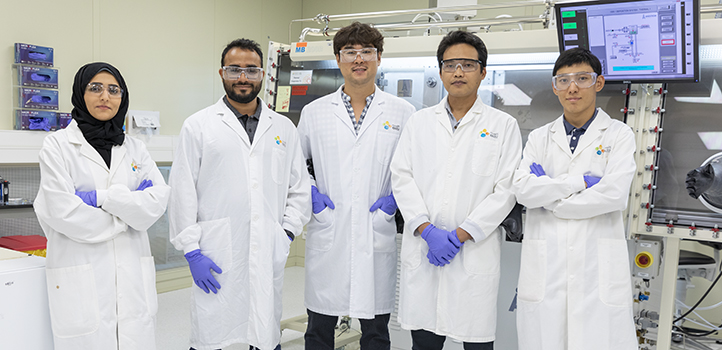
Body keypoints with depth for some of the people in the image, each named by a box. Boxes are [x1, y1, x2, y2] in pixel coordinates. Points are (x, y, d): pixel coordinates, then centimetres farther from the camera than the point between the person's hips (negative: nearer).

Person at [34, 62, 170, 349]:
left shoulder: (134, 148, 11)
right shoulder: (57, 145, 0)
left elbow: (159, 201, -4)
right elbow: (64, 212, -11)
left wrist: (100, 197, -13)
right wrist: (127, 208, -5)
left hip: (133, 275, 3)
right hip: (81, 278, -3)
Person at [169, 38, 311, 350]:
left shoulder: (283, 128, 11)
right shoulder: (198, 126, 3)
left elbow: (300, 189, 14)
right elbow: (182, 194, -1)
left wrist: (286, 234, 2)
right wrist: (192, 251, -6)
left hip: (269, 258, 3)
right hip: (216, 258, -2)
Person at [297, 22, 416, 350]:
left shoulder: (402, 112, 5)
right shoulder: (314, 112, 7)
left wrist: (397, 196, -3)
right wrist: (310, 193, 0)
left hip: (378, 235, 0)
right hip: (326, 234, 1)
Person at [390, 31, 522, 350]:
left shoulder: (503, 125, 5)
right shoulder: (419, 122, 13)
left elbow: (505, 190, -3)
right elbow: (402, 178, 4)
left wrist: (460, 235, -12)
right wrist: (427, 230, -9)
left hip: (476, 254, -2)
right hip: (422, 250, 2)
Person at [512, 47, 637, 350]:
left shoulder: (619, 135, 5)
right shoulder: (539, 138, 13)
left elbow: (614, 194, -10)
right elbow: (522, 189, -3)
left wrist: (548, 195, -5)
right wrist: (581, 181, -8)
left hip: (598, 270, -2)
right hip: (545, 269, 2)